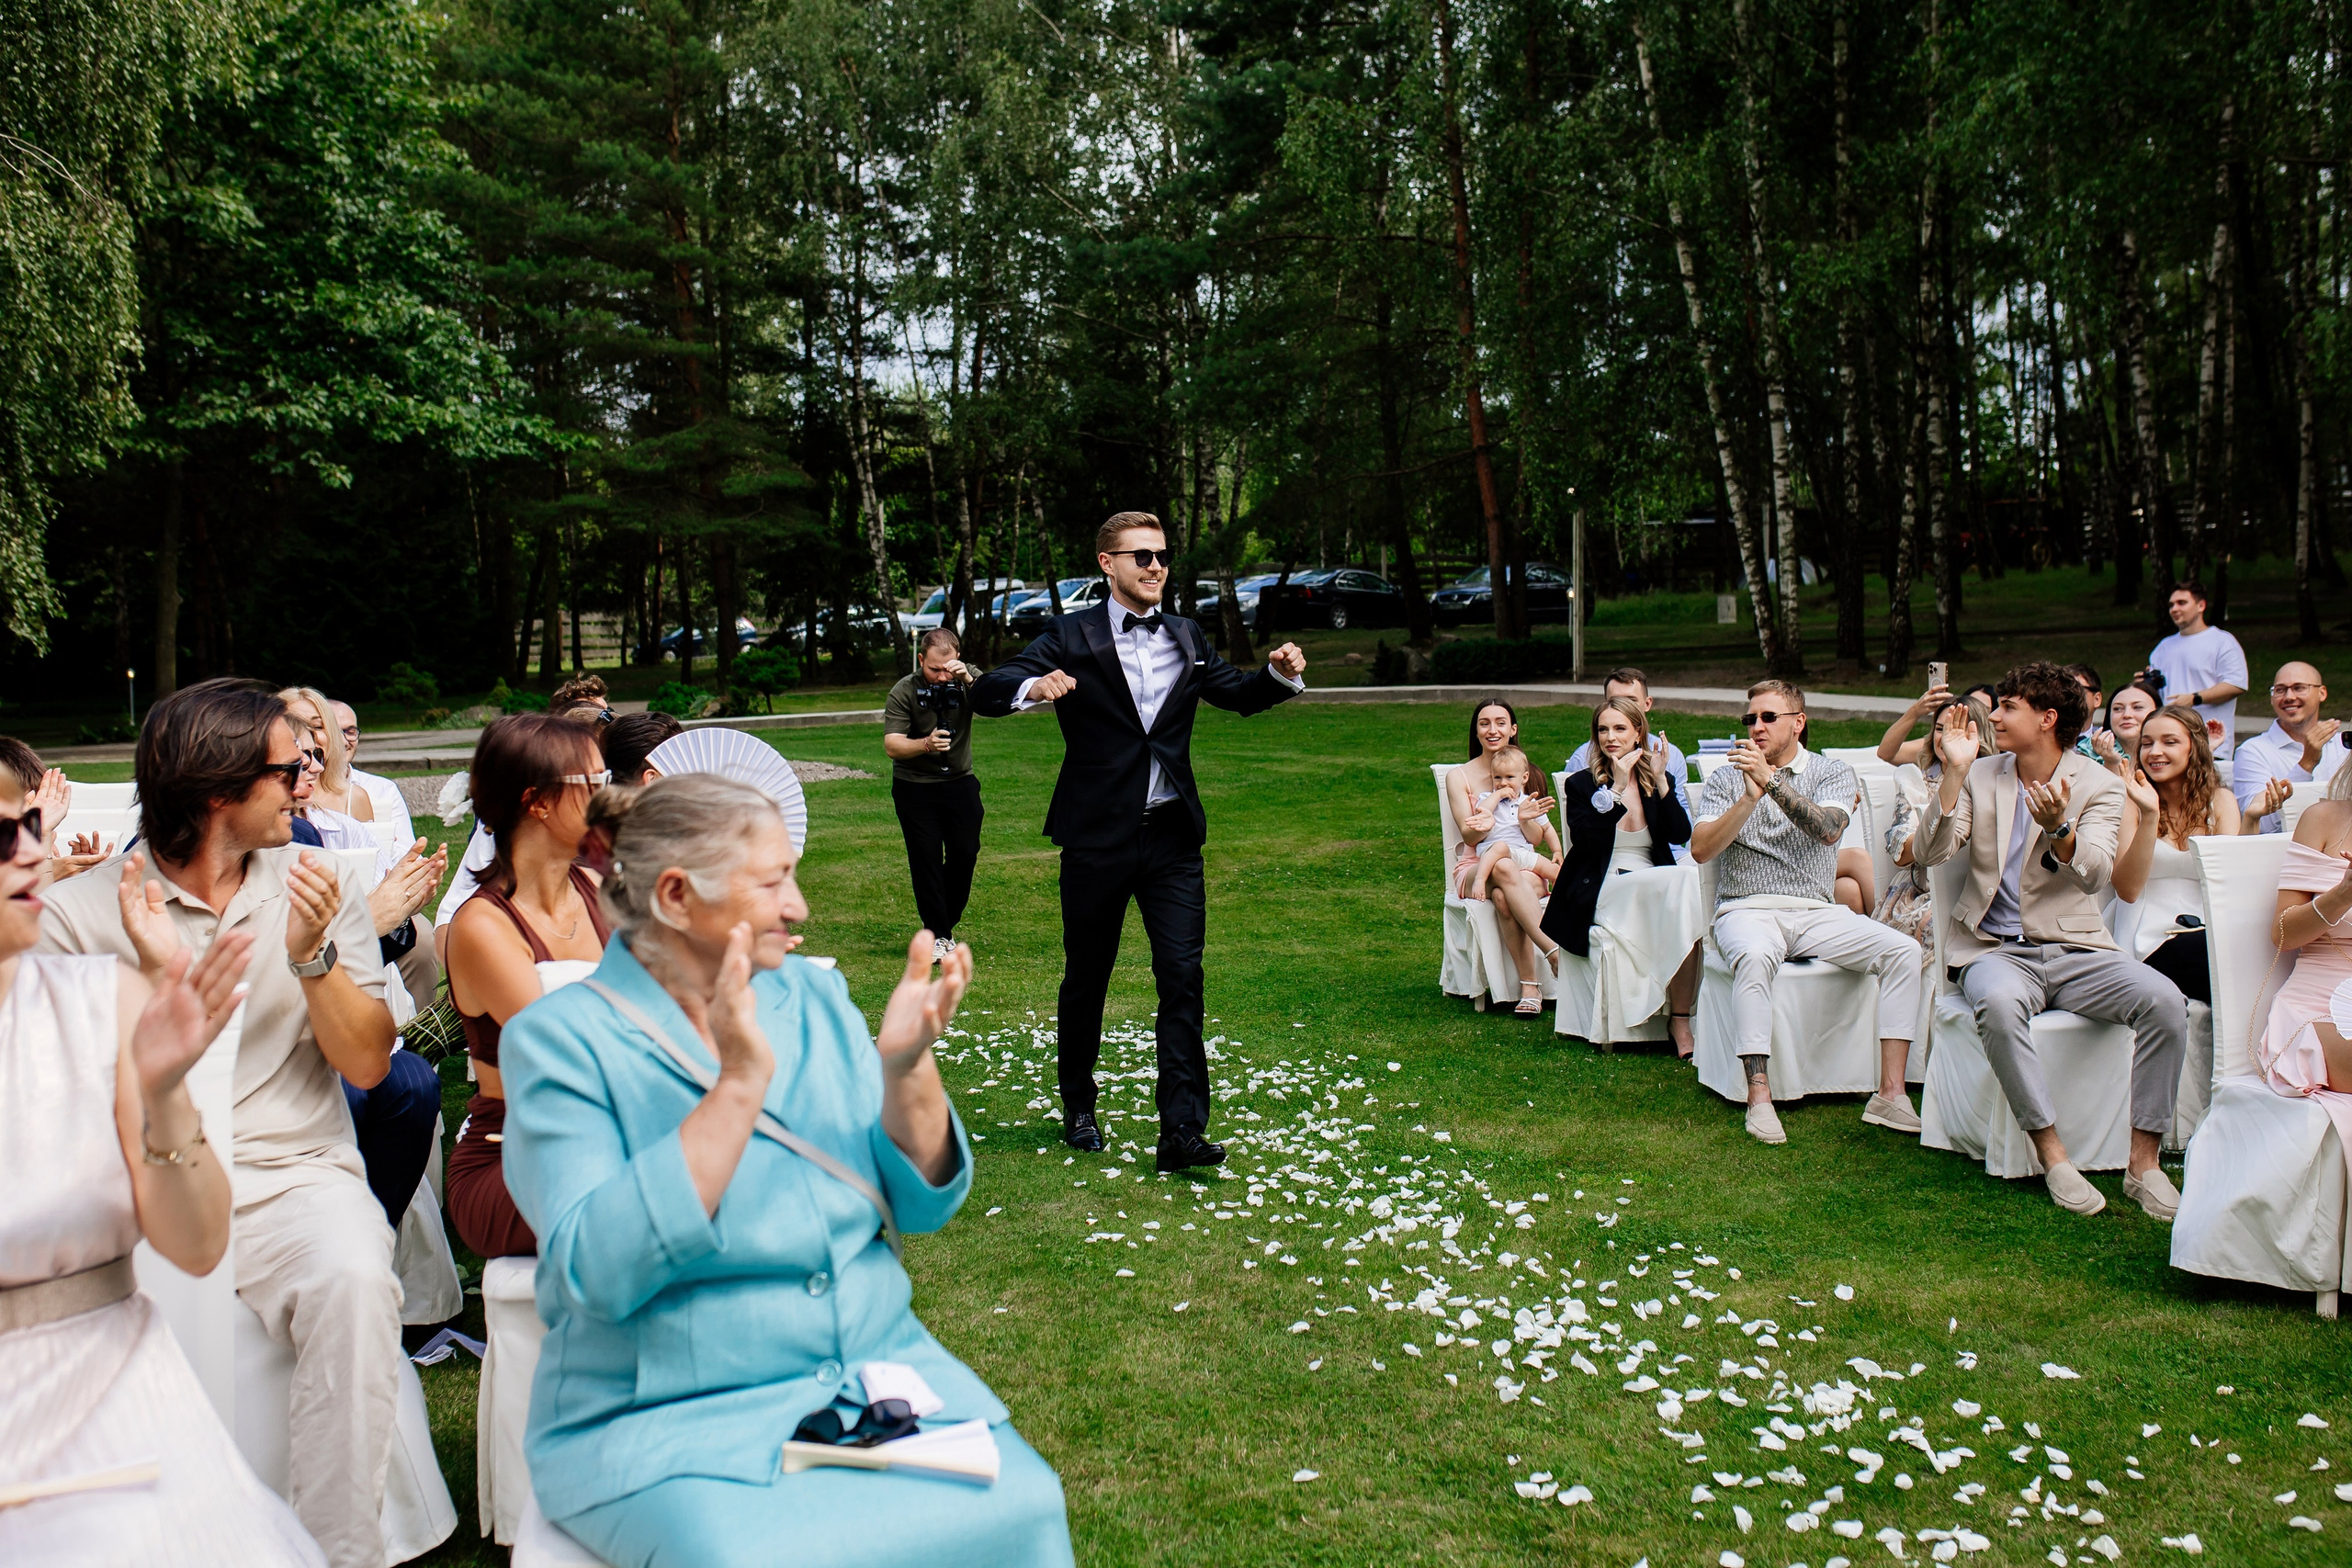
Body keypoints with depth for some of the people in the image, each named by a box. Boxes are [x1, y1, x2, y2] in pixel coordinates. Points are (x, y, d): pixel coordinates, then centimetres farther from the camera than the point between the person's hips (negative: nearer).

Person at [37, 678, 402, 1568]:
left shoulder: (319, 886, 8)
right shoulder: (82, 911, 3)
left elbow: (368, 1064, 4)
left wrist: (313, 957, -11)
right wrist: (157, 974, -15)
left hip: (297, 1175, 1)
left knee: (353, 1279, -31)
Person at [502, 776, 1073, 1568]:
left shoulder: (813, 996, 8)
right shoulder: (560, 1039, -6)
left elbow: (922, 1204, 4)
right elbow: (597, 1272, -19)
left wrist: (907, 1070, -14)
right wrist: (739, 1087, -24)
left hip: (871, 1375, 4)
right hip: (668, 1421, -3)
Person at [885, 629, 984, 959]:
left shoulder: (967, 679, -5)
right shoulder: (904, 691, -14)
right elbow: (892, 745, -22)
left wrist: (969, 680, -37)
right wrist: (926, 745, -41)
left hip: (960, 782, 3)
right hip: (915, 786, -3)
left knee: (965, 854, 0)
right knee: (926, 858, -5)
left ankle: (945, 923, 20)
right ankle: (936, 935, 4)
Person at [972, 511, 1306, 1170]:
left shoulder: (1186, 638, 11)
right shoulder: (1072, 636, -4)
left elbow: (1239, 694, 22)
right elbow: (987, 692, -12)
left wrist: (1281, 674, 0)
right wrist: (1035, 685, -35)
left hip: (1173, 837, 3)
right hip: (1097, 839, -3)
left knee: (1183, 975, -5)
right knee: (1087, 976, 11)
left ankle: (1182, 1129, -3)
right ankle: (1078, 1110, 31)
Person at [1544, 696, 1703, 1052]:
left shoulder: (1658, 782, 14)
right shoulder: (1581, 784, 5)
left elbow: (1681, 836, -2)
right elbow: (1584, 840, -13)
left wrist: (1660, 780, -9)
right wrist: (1617, 787, -16)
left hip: (1654, 888, 4)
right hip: (1601, 892, -4)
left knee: (1684, 911, -32)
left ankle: (1681, 1021, -25)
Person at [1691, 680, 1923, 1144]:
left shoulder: (1832, 773, 8)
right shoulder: (1727, 779, 9)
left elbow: (1827, 830, -14)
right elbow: (1700, 850, -6)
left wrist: (1771, 781, -22)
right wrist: (1749, 798, -17)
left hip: (1817, 911, 2)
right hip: (1748, 909, -2)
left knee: (1903, 950, -21)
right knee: (1755, 954, -37)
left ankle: (1891, 1094, -19)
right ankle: (1759, 1097, -37)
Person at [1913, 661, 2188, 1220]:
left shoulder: (2099, 785, 3)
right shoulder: (1980, 777, 9)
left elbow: (2095, 874, -13)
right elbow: (1931, 853, -4)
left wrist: (2058, 829, -33)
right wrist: (1954, 771, -12)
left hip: (2074, 949, 1)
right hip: (1996, 949, 0)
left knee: (2165, 1000, -26)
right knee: (1998, 1004, -36)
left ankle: (2144, 1161, -15)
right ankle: (2053, 1156, -25)